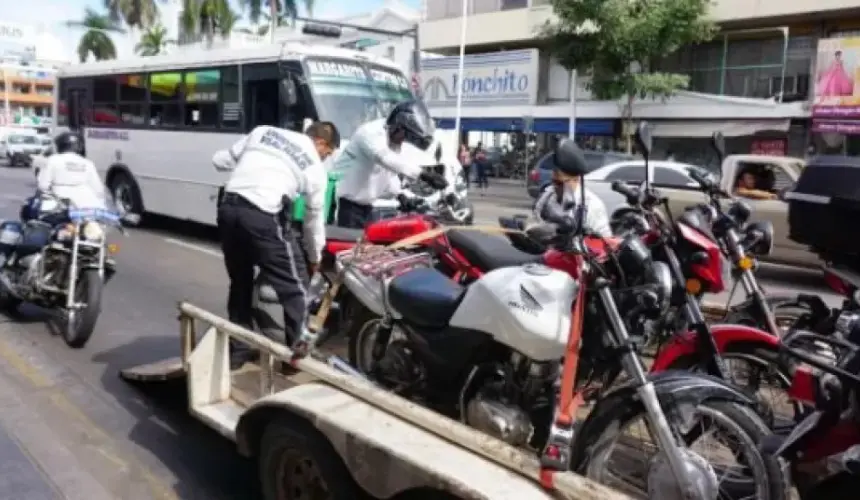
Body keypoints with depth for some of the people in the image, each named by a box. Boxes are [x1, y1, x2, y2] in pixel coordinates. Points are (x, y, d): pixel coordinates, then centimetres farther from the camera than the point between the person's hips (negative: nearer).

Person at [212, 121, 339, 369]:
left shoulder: (263, 131, 20)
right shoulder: (315, 167, 10)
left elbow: (220, 160, 19)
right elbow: (314, 218, 16)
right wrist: (315, 258, 30)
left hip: (227, 208, 6)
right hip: (263, 217, -6)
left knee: (240, 282, 22)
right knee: (295, 286, 9)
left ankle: (238, 350, 32)